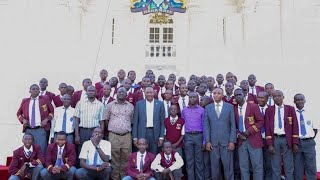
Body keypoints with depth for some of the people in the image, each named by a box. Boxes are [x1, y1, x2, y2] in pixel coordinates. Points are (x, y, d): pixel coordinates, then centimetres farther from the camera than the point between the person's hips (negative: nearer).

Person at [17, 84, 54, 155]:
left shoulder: (44, 99, 6)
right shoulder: (25, 101, 12)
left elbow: (52, 111, 8)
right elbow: (19, 113, 21)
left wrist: (47, 119, -6)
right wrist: (23, 119, 2)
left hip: (41, 129, -3)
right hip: (28, 130, 3)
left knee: (41, 150, -8)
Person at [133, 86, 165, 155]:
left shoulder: (160, 104, 4)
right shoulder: (139, 104, 4)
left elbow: (162, 122, 4)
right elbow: (135, 122, 5)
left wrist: (161, 137, -1)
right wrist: (135, 137, 0)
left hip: (155, 133, 0)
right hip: (142, 134, 0)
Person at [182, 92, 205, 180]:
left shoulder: (202, 110, 3)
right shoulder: (184, 110, 8)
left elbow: (204, 125, 3)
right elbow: (182, 124, 12)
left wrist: (205, 140, -3)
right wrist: (182, 138, 6)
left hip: (199, 136, -1)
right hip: (188, 136, 1)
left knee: (199, 160, 3)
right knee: (189, 160, 5)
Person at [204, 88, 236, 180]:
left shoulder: (229, 106, 4)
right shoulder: (208, 107, 8)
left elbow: (233, 125, 1)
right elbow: (206, 125, 5)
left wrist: (232, 141, -6)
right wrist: (207, 141, -3)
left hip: (226, 141, -1)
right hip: (213, 142, 1)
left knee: (228, 166, 3)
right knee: (214, 166, 7)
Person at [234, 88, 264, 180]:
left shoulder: (253, 106, -4)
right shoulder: (234, 109, 7)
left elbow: (261, 121, -4)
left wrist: (249, 131, -14)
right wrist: (238, 134, -4)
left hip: (254, 139, -3)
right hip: (241, 140, 3)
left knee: (257, 166, 0)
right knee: (243, 167, 8)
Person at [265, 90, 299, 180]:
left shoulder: (290, 109, 4)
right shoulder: (269, 110, 4)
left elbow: (295, 126, 2)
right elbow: (267, 127, 1)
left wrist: (295, 143, -4)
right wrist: (269, 144, -6)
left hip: (287, 139, 0)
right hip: (275, 139, 0)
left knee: (289, 167, 5)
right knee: (275, 167, 5)